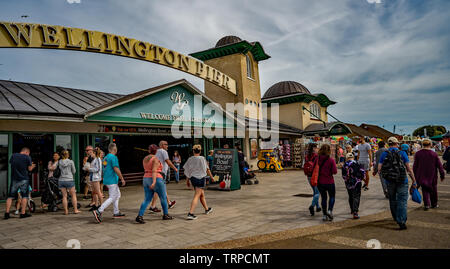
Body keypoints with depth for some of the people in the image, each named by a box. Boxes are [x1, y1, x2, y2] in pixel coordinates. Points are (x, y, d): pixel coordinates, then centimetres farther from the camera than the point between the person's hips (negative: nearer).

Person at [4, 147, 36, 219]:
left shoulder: (13, 156, 5)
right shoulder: (27, 157, -5)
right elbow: (29, 169, -3)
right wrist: (32, 166, 19)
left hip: (14, 179, 3)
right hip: (24, 179, -3)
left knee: (10, 196, 11)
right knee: (24, 196, 6)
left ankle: (7, 213, 7)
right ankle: (23, 213, 5)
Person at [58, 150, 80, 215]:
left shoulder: (59, 162, 3)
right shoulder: (71, 162, -5)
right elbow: (74, 171, 3)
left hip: (61, 180, 3)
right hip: (69, 180, -3)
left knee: (64, 196, 8)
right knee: (73, 195, 8)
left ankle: (66, 211, 10)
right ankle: (75, 210, 11)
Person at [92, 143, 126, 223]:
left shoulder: (105, 158, 14)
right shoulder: (113, 157, -14)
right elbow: (116, 169, -21)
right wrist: (122, 179, -16)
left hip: (107, 180, 10)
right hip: (112, 181, -10)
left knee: (117, 195, 18)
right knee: (112, 197, -6)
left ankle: (116, 212, 22)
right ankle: (99, 211, -14)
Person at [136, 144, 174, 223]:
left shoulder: (145, 159, 11)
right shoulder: (155, 159, -13)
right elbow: (154, 171, -23)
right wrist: (154, 182, -29)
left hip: (146, 180, 7)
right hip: (156, 180, -7)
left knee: (147, 199, 6)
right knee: (163, 198, 10)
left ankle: (139, 216, -8)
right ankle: (166, 215, 21)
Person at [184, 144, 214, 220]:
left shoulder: (190, 159, 1)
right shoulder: (202, 158, -9)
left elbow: (187, 170, 6)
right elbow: (207, 169, -4)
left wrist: (187, 180, 17)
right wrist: (211, 177, 11)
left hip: (192, 178, 5)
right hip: (201, 178, -5)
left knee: (202, 194, 21)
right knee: (196, 196, -5)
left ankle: (207, 209, 37)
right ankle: (190, 213, -13)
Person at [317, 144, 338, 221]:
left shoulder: (317, 159, -6)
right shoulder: (331, 160, -14)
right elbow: (335, 171, -13)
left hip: (320, 182, 3)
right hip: (329, 182, -3)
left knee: (323, 198, 15)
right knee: (332, 196, 18)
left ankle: (325, 215, 17)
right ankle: (330, 211, -1)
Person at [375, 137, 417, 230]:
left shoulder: (384, 154, 1)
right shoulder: (402, 153, -3)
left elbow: (379, 169, -3)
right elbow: (409, 169, -5)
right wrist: (414, 181, 1)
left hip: (389, 181, 2)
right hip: (402, 181, -2)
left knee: (392, 201, 17)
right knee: (402, 201, -1)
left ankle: (396, 219, 31)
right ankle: (402, 221, -12)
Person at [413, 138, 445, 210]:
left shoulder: (418, 153, -6)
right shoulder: (434, 154, -8)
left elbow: (415, 166, -3)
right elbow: (439, 166, -4)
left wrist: (414, 176, 6)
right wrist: (442, 175, 4)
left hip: (422, 177, 0)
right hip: (432, 177, 0)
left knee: (425, 190, 6)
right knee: (433, 190, 16)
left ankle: (426, 204, -5)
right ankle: (434, 204, 28)